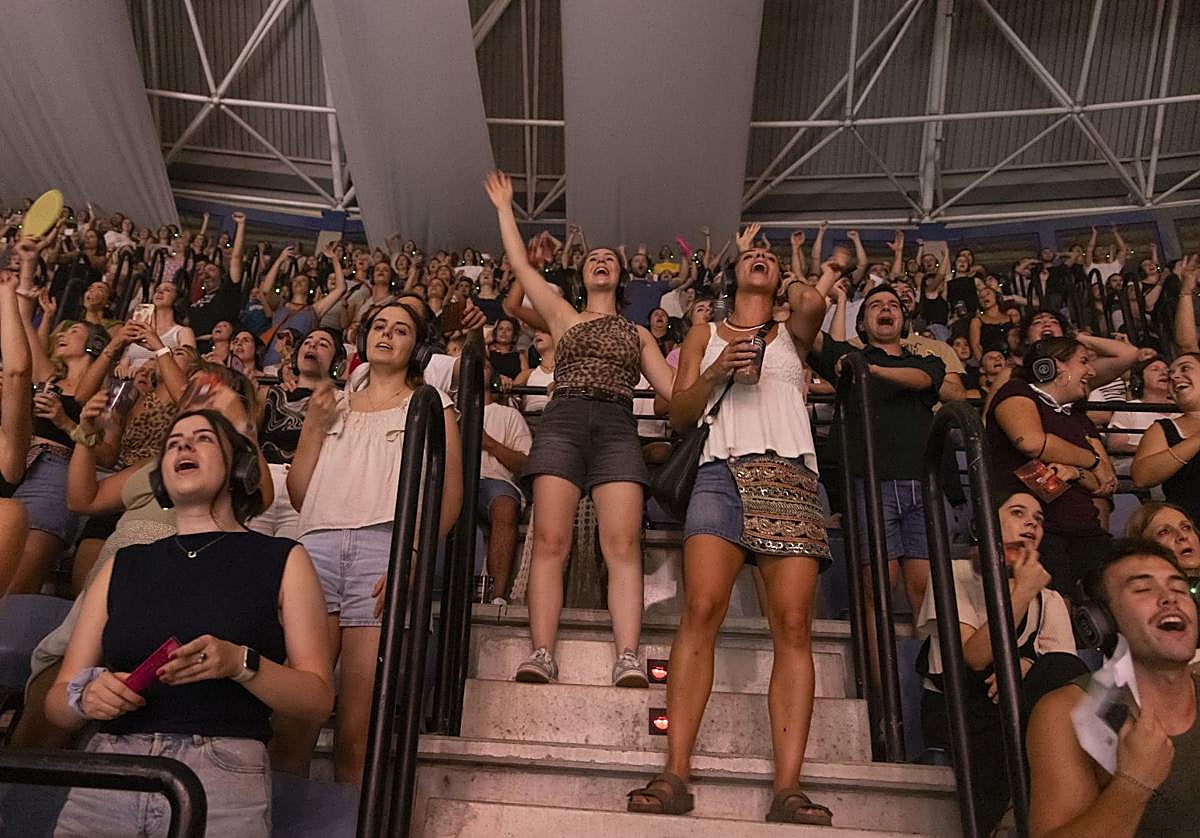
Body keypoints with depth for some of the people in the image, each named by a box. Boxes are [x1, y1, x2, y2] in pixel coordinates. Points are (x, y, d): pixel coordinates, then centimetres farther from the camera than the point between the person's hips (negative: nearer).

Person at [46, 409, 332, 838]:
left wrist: (242, 664, -17)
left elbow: (319, 697, 0)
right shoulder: (124, 565, 16)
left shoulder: (282, 560, 6)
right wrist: (85, 696, -7)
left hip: (222, 772, -2)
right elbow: (57, 699, 15)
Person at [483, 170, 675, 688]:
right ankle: (541, 655, -20)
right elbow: (520, 265, 22)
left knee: (623, 543, -16)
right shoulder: (563, 316, 24)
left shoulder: (639, 334, 27)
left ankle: (627, 658, -24)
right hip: (563, 421, 0)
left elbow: (673, 388, 18)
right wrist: (505, 209, 30)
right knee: (550, 539, -16)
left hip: (618, 427, 1)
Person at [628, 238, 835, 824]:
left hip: (790, 476, 1)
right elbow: (680, 414, 15)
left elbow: (812, 302, -1)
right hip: (723, 472, 0)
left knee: (793, 622, -13)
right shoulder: (705, 335, 24)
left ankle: (788, 787, -15)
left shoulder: (792, 332, 24)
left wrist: (806, 287, 21)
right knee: (701, 609, -19)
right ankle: (675, 774, -19)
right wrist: (717, 371, -1)